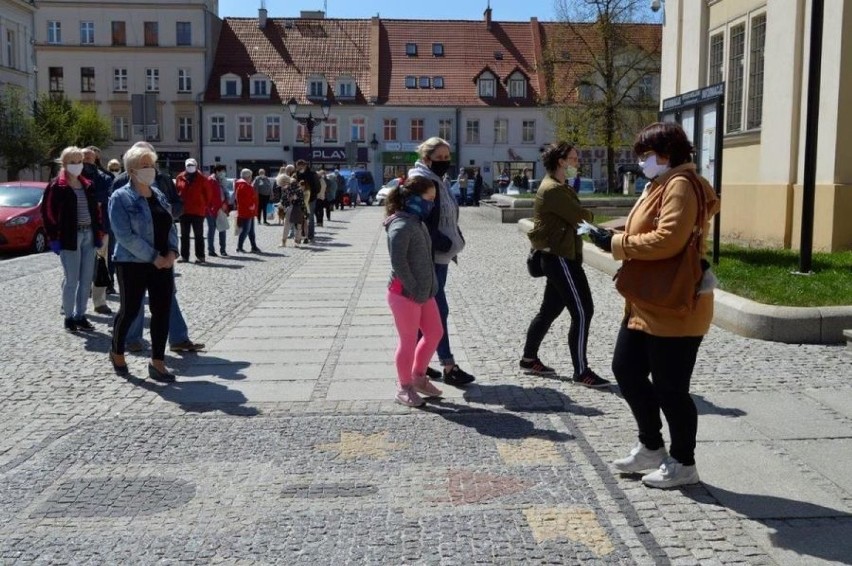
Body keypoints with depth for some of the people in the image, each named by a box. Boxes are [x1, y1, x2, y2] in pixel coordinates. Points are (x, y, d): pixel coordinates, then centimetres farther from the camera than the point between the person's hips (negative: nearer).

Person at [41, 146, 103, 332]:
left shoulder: (87, 185, 13)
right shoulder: (56, 186, -5)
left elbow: (95, 210, 18)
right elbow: (48, 212, -7)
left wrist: (98, 233, 10)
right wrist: (53, 237, -12)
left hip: (88, 235, 6)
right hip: (69, 237, -6)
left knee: (86, 279, 8)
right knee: (71, 279, -2)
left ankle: (80, 315, 18)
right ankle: (69, 318, 9)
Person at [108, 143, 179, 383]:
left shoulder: (159, 195, 11)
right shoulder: (121, 198, -9)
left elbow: (171, 226, 13)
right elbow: (125, 236, -17)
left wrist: (172, 252, -5)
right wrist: (154, 257, -18)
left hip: (162, 263, 6)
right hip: (133, 263, -6)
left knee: (162, 311, 2)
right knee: (130, 310, 6)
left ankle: (157, 363, 10)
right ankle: (117, 352, 31)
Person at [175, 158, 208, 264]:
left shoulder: (201, 179, -1)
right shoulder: (180, 178, 3)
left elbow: (206, 194, 3)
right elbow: (176, 193, 9)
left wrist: (205, 207, -1)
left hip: (198, 211, -3)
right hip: (184, 210, 3)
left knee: (198, 235, 3)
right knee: (184, 235, 9)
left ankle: (200, 256, 7)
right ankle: (184, 255, 15)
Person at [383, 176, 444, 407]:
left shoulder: (418, 222, 11)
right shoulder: (401, 227, -19)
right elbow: (399, 263, -23)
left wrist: (427, 288, 11)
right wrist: (414, 291, -18)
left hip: (424, 292, 10)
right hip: (405, 293, -9)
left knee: (434, 333, 17)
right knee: (408, 341, 3)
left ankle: (418, 377, 32)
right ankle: (404, 388, 19)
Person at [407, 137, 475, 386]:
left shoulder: (438, 182, 16)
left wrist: (453, 243, 6)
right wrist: (446, 244, -23)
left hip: (440, 256, 10)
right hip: (429, 256, -10)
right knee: (438, 310, -6)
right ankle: (449, 367, -1)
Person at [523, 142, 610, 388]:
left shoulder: (557, 187, 18)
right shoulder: (553, 189, -17)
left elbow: (568, 219, 12)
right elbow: (581, 218, -19)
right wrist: (590, 216, 0)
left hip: (558, 255, 11)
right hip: (561, 257, -11)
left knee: (550, 310, 16)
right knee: (582, 312, -8)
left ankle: (529, 358, 25)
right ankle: (581, 372, -2)